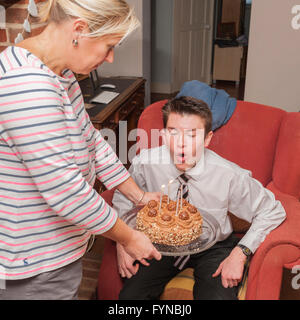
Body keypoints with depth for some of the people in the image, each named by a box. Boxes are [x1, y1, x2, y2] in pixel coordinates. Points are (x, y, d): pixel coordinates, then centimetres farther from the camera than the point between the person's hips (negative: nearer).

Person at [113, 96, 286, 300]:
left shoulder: (230, 176, -23)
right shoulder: (145, 163, -20)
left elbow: (273, 212, -8)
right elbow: (123, 199, 1)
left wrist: (240, 253, -18)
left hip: (213, 247, -1)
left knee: (219, 296, -26)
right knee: (130, 294, -18)